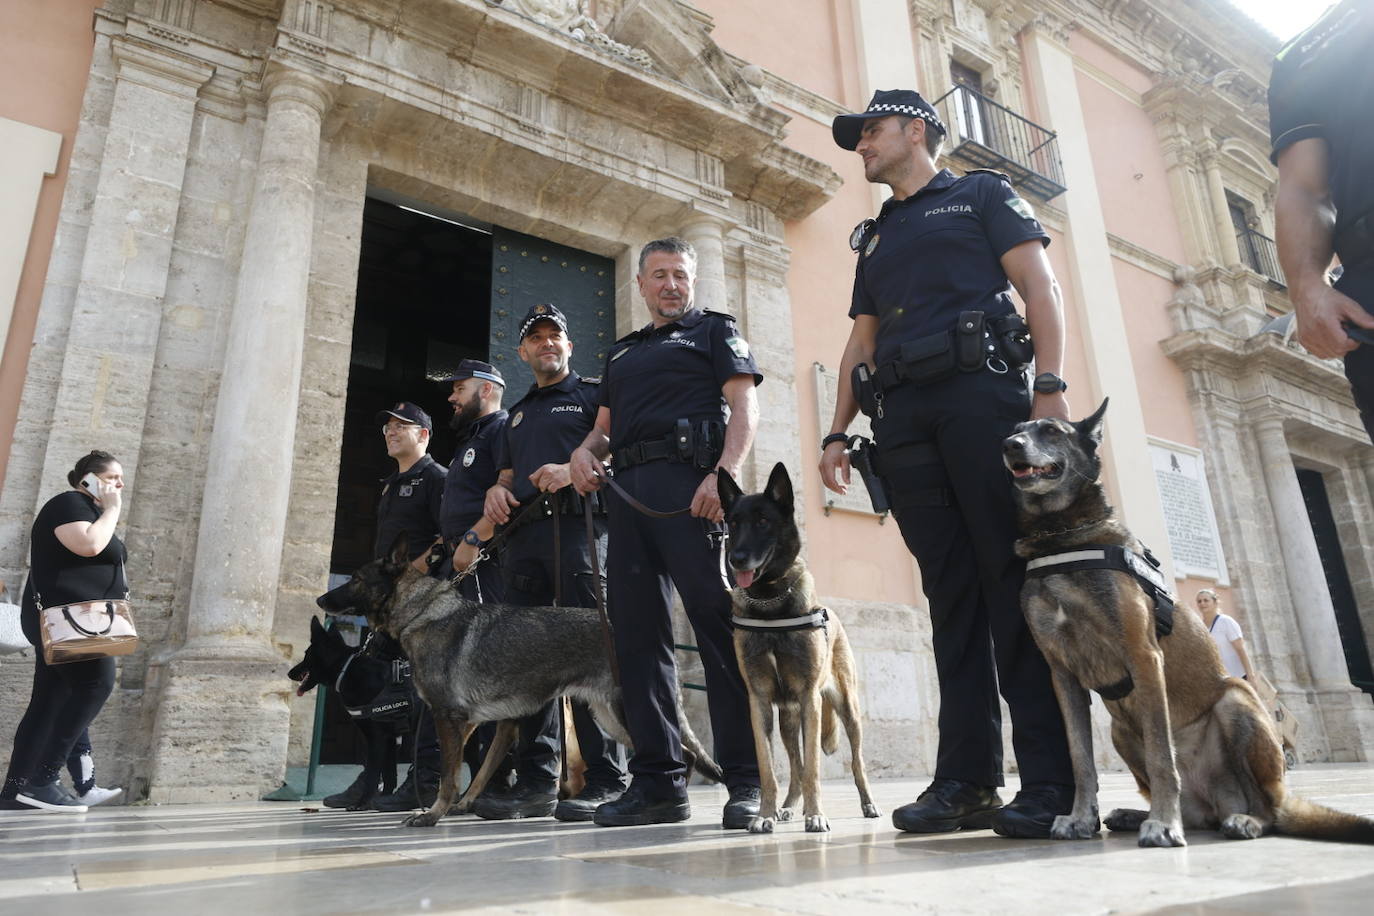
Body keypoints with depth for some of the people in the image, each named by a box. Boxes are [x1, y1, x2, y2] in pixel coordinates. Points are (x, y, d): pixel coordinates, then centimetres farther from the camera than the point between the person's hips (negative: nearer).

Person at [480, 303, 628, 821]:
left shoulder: (592, 394, 13)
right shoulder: (518, 412, 31)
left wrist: (573, 471, -16)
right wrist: (497, 490, 9)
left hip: (579, 526, -6)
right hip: (524, 535, 6)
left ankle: (606, 781, -8)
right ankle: (535, 781, 9)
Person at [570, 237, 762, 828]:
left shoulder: (714, 330, 14)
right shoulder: (622, 353, 31)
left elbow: (744, 406, 0)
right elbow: (605, 425, 29)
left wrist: (724, 474, -17)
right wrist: (585, 451, 4)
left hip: (688, 481, -6)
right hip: (627, 491, 6)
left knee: (718, 624, -12)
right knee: (636, 633, 2)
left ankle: (747, 781, -7)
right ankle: (658, 782, 8)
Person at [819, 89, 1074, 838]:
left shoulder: (981, 194, 16)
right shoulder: (875, 237, 30)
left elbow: (1038, 285, 3)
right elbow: (861, 343, 24)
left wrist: (1050, 385, -12)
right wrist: (837, 432, 11)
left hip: (980, 391, -4)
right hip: (901, 414, 5)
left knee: (1018, 578, -11)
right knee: (951, 590, 0)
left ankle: (1052, 779, -8)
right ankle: (966, 777, 0)